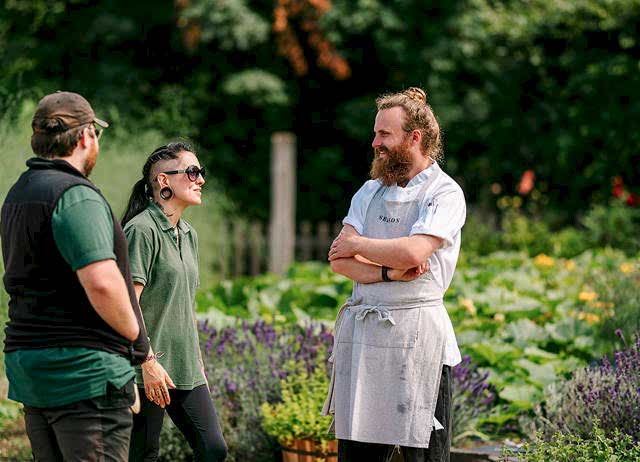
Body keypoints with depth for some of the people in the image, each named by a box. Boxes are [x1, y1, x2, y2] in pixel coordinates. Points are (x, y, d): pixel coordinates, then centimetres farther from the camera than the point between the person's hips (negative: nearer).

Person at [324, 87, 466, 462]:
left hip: (415, 333, -6)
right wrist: (390, 273, -12)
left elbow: (413, 252, -18)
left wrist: (357, 244, -2)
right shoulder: (371, 192, 16)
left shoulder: (444, 192, -3)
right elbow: (339, 261, 5)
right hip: (360, 332, 6)